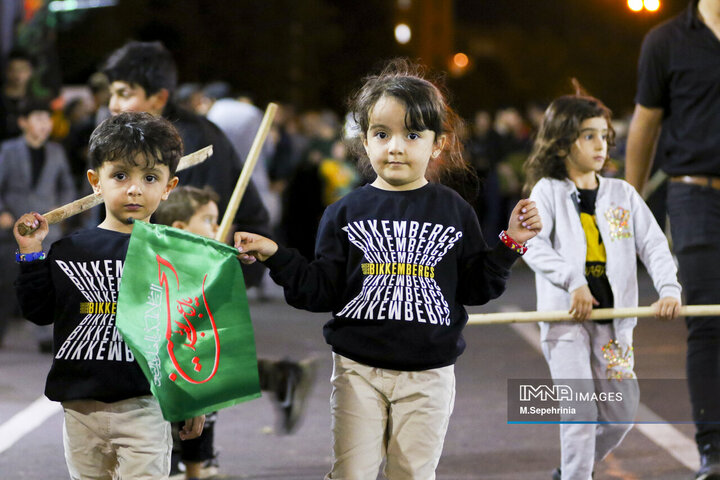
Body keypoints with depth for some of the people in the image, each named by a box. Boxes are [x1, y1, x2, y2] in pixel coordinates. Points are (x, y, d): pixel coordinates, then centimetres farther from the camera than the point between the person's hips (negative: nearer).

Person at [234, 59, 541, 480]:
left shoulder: (454, 212, 3)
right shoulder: (347, 213, 3)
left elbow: (476, 287, 4)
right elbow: (322, 291, 2)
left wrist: (511, 243, -5)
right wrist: (275, 257, -8)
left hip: (428, 375, 0)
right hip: (359, 370, 0)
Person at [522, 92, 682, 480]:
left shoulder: (622, 194, 11)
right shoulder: (548, 192, 1)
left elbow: (653, 244, 5)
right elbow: (533, 244, -14)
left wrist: (669, 289, -13)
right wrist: (573, 282, -27)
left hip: (613, 317, 4)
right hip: (565, 316, -4)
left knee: (620, 412, 8)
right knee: (581, 412, -13)